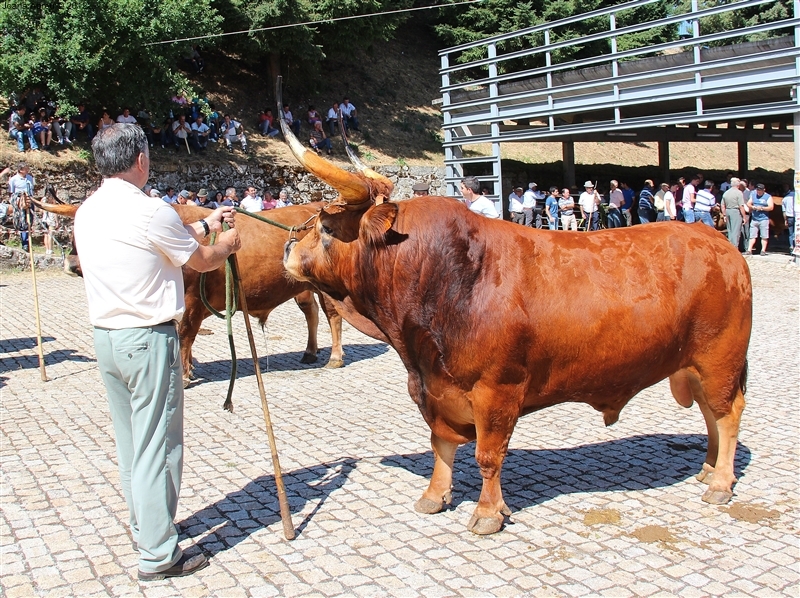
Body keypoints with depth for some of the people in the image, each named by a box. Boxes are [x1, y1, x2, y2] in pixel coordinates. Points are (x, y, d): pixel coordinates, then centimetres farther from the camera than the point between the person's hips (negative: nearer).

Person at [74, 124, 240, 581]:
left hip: (106, 336, 8)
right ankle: (159, 555, 7)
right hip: (149, 338, -8)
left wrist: (204, 226, 25)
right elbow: (203, 262, -3)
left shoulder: (87, 213, 7)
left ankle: (144, 530, 33)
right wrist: (228, 243, 18)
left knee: (130, 442, 19)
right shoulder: (149, 212, -17)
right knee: (158, 445, 0)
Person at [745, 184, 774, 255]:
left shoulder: (768, 197, 0)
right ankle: (749, 250, 3)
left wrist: (761, 208, -17)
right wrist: (753, 207, -8)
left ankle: (763, 250, 2)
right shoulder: (753, 195, 14)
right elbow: (748, 204, 12)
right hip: (754, 219, 4)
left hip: (764, 219, -4)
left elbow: (771, 207, -7)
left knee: (764, 236, -2)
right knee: (752, 236, 3)